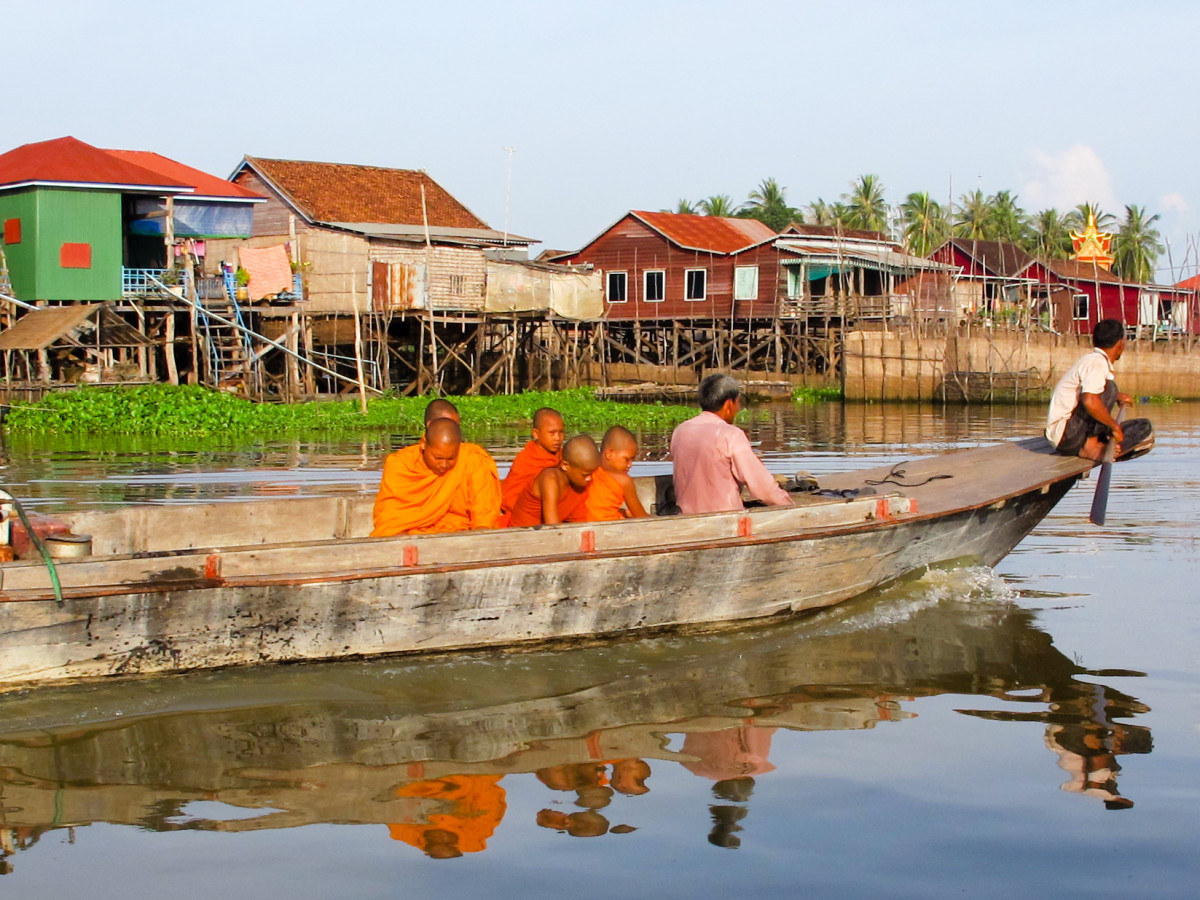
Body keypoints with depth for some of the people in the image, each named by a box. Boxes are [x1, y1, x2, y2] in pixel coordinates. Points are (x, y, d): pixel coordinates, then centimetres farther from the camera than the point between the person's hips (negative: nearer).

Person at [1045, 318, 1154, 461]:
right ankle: (1091, 445, -21)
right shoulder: (1096, 363, -15)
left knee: (1144, 428, 7)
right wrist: (1115, 426, -21)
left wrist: (1118, 397, 22)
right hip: (1066, 435, -10)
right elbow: (1090, 401, -31)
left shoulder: (1091, 360, 16)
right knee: (1108, 386, -23)